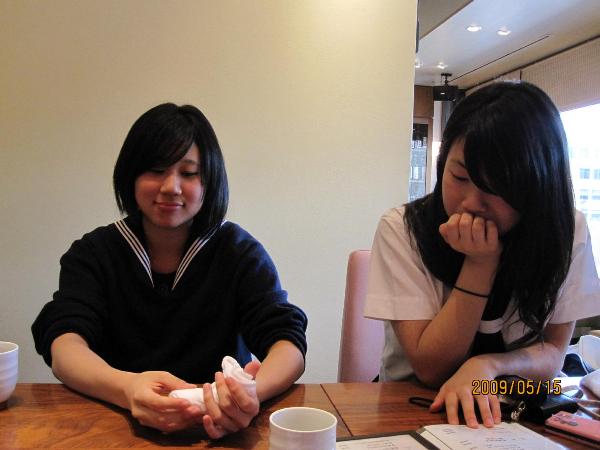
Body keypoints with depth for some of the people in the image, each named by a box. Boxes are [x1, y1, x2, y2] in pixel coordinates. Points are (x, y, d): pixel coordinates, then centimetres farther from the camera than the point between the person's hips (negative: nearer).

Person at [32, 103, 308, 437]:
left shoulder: (239, 251, -2)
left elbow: (290, 343, -11)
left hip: (217, 429, 1)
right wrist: (128, 388, -34)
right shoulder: (93, 253, 2)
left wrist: (254, 392, -35)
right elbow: (64, 344, -12)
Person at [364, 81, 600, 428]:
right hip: (413, 407, -1)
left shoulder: (566, 232, -9)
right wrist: (481, 263, -25)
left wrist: (486, 365, -25)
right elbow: (430, 368, -16)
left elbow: (553, 352, -4)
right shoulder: (402, 230, -17)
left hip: (511, 411, 2)